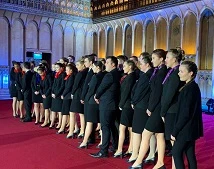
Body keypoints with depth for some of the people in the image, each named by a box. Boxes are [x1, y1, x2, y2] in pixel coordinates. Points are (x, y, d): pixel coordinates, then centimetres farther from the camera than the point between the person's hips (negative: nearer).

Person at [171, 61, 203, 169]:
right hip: (191, 128, 9)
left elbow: (185, 113, -22)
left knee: (176, 152, 2)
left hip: (186, 129, -9)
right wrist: (176, 130, 13)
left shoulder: (189, 88, -20)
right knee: (190, 154, 14)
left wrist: (175, 131, -15)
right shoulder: (193, 87, 9)